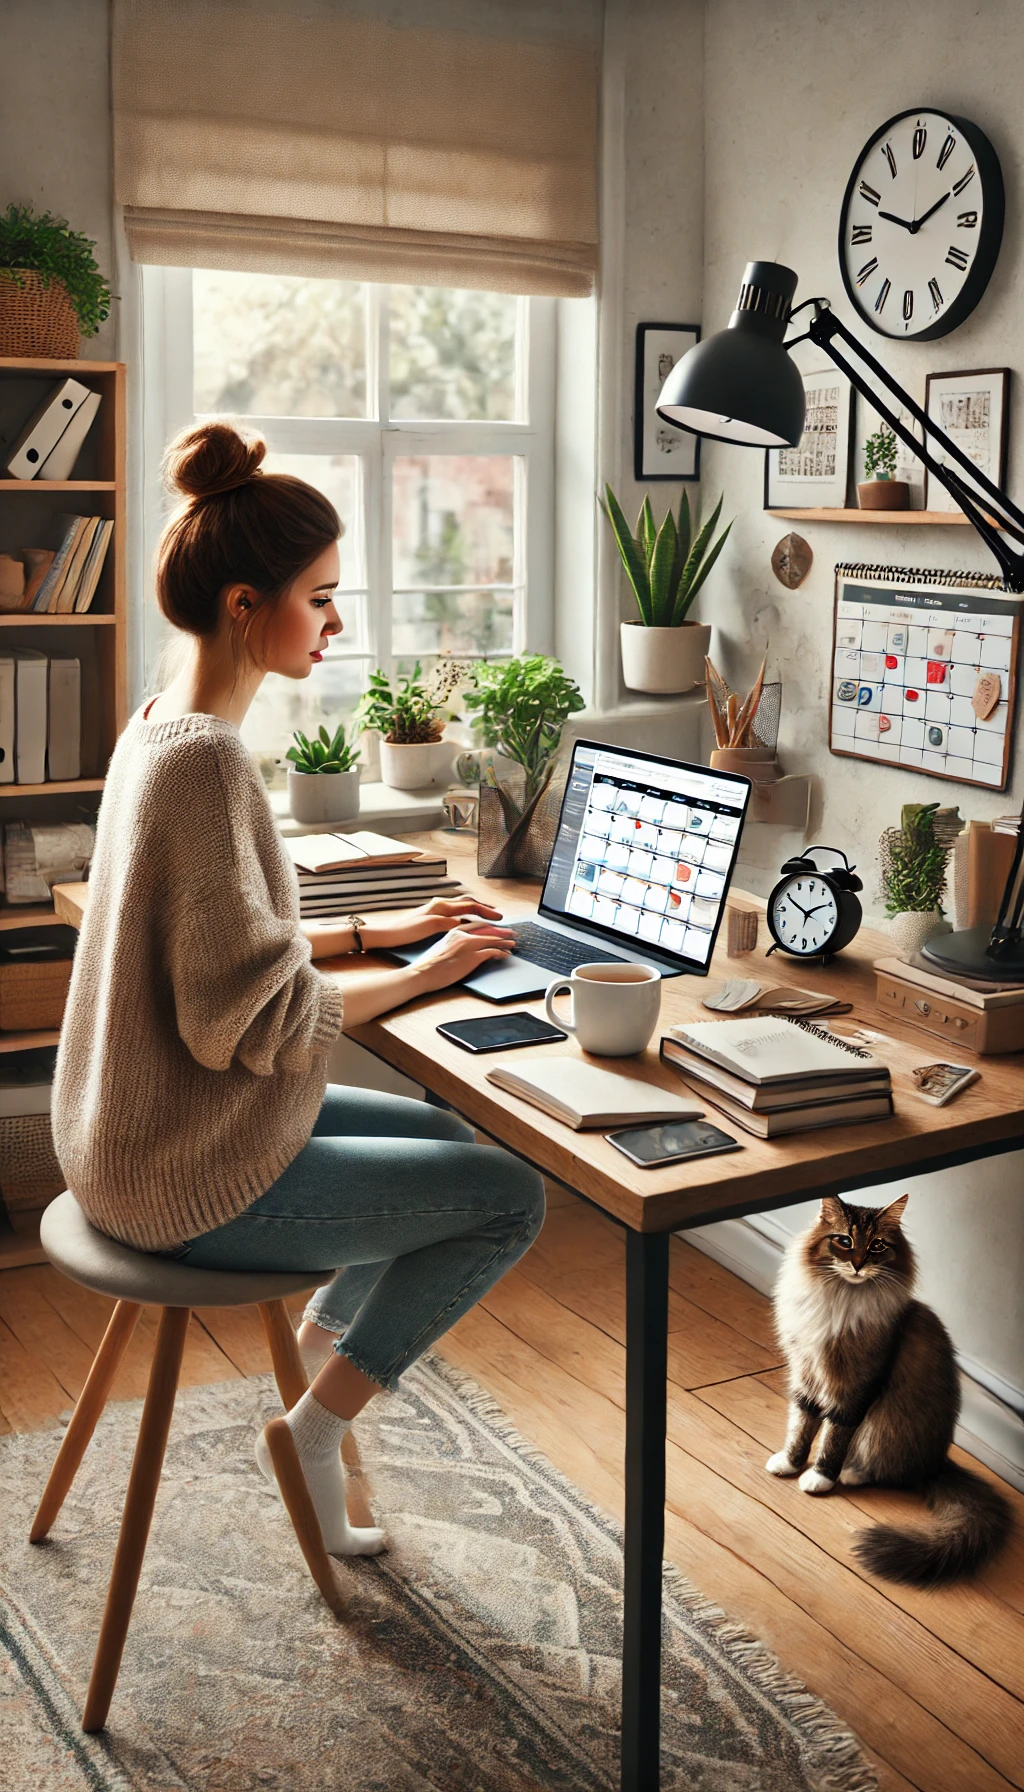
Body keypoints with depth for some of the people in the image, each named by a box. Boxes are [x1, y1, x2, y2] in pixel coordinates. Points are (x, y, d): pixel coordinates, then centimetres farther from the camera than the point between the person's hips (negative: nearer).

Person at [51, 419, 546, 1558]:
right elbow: (251, 1014, -26)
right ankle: (312, 1432, 10)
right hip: (196, 1181, -10)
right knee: (512, 1195, 0)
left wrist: (380, 929, 9)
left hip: (139, 1138, 10)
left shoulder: (160, 727, 6)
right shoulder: (206, 760, -25)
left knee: (449, 1137, 22)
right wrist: (422, 978, -15)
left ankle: (320, 1346, 27)